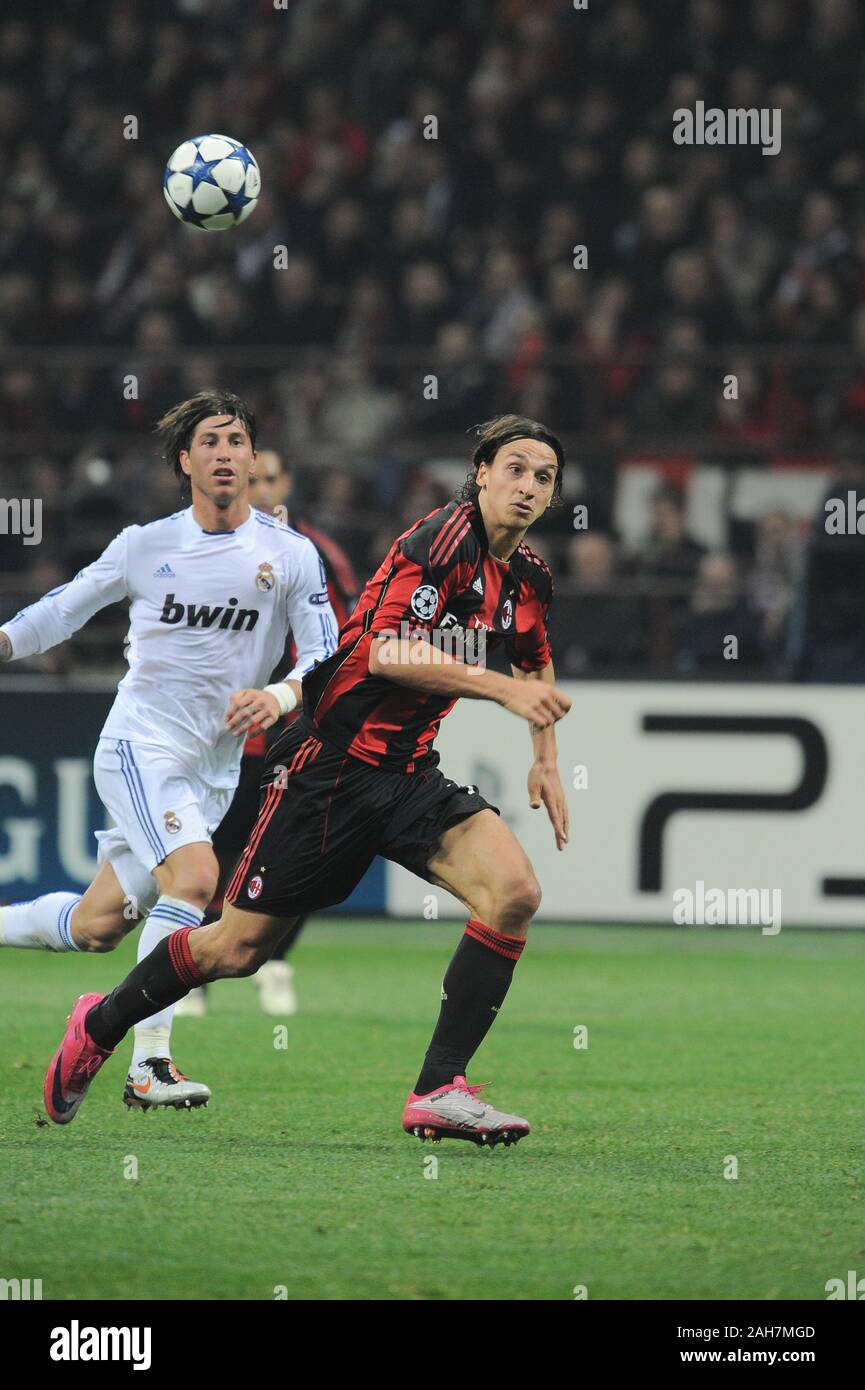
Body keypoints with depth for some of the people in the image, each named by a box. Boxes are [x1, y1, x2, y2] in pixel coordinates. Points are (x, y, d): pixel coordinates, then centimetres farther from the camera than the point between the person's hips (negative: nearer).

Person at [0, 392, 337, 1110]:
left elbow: (327, 656, -3)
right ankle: (149, 1064, -26)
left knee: (96, 927, 5)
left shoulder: (291, 554, 1)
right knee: (195, 874, -27)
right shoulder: (145, 546, 1)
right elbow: (64, 608, 14)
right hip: (140, 745, -3)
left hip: (216, 769, 3)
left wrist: (280, 696, -23)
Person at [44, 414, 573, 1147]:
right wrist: (500, 688, -32)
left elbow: (535, 664, 31)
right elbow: (386, 650, -28)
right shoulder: (443, 537, -17)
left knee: (513, 891, -19)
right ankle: (99, 1026, 30)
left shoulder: (530, 578, 8)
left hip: (411, 774, 7)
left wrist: (546, 760, 21)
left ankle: (440, 1089, -16)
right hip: (331, 764, -7)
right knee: (238, 945, 3)